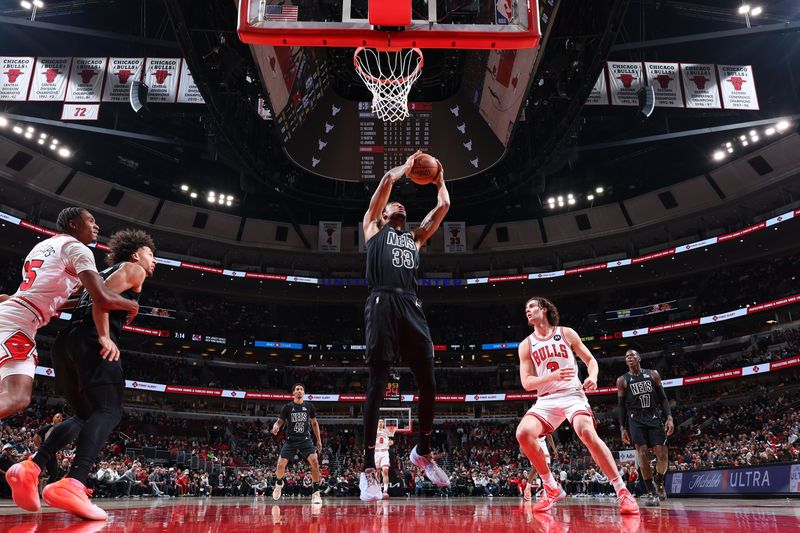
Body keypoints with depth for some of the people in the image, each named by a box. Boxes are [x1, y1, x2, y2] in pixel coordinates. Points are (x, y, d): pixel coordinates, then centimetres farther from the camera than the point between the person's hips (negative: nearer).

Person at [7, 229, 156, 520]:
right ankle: (72, 484, -35)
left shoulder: (106, 272, 34)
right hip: (91, 340, -9)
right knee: (109, 411, -16)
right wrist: (105, 337, -14)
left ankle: (31, 468, 1)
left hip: (66, 342, 9)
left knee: (86, 415, 17)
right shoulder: (134, 270, 8)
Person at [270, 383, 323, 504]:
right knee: (281, 465, -9)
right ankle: (279, 483, 28)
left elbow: (314, 423, 14)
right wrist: (276, 426, -22)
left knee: (315, 462, -20)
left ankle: (315, 493, -8)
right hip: (291, 440, 0)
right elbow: (280, 421, 4)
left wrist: (319, 440, 11)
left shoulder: (309, 406, 5)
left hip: (306, 440, 0)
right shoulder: (288, 407, 1)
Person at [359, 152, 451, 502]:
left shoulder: (415, 236, 31)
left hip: (411, 307, 5)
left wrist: (439, 180, 40)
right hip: (382, 305, -5)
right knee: (377, 386, -8)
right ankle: (369, 469, -4)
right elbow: (386, 183, 10)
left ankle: (422, 452, 23)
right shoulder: (373, 227, 20)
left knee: (428, 386, 2)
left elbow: (443, 206, 29)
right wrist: (405, 167, 25)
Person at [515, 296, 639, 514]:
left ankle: (622, 491, -18)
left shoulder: (566, 333, 6)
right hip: (546, 400, 2)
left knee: (588, 433, -29)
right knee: (523, 433, -23)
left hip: (572, 394, -2)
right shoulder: (526, 345, 7)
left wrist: (593, 377, -13)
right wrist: (552, 376, -18)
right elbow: (526, 383, 0)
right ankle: (552, 488, -6)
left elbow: (590, 360, 11)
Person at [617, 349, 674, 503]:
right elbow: (621, 406, 6)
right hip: (636, 420, -1)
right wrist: (623, 428, -1)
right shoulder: (622, 380, 4)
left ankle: (659, 481, 24)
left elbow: (663, 398, 7)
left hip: (654, 417, 1)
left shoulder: (653, 374, 7)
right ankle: (652, 493, -4)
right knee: (643, 455, -12)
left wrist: (669, 418, -6)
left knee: (662, 455, -6)